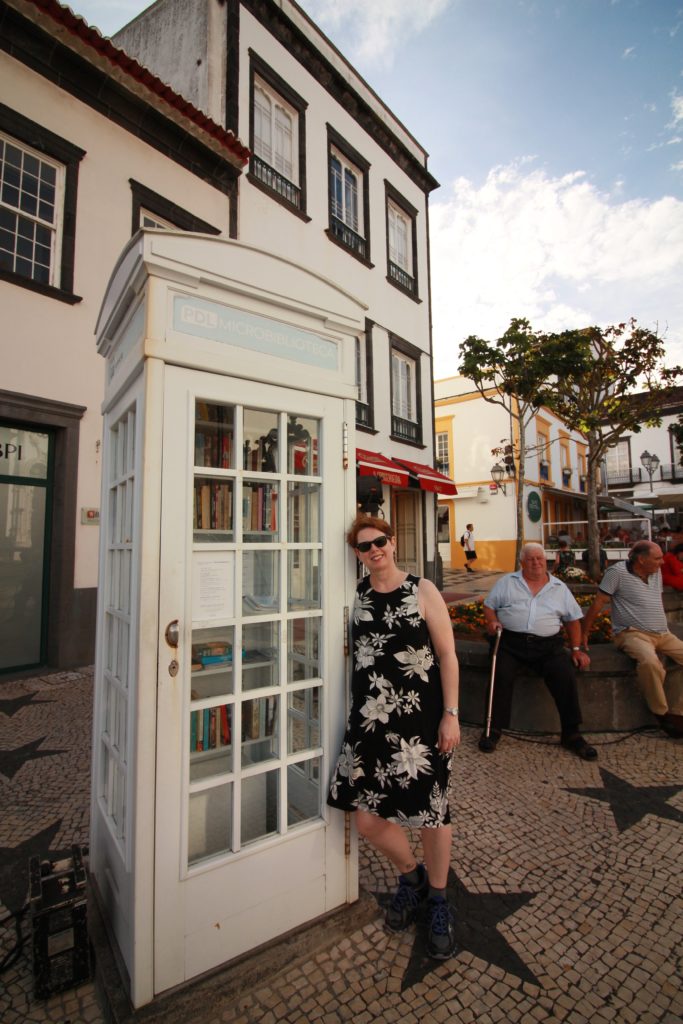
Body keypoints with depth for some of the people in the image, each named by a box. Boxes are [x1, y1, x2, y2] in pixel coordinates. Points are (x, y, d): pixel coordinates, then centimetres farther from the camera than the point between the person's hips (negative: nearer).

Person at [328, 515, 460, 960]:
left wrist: (451, 714, -9)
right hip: (371, 718, 4)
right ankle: (411, 874, 41)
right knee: (367, 817, 8)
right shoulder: (356, 596, 3)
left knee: (432, 810, 11)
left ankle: (437, 899, 41)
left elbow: (448, 655, -6)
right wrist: (356, 713, 11)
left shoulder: (422, 590, -7)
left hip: (423, 719, -3)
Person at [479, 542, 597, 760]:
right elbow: (489, 605, 12)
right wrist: (492, 620, -9)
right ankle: (494, 729, -9)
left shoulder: (560, 587, 15)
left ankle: (571, 733, -1)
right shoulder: (507, 582, 11)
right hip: (510, 641, -1)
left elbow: (573, 619, 19)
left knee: (565, 675, -21)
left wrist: (576, 648, 10)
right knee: (501, 675, -25)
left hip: (547, 644, 2)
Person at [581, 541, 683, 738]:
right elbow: (598, 603, -10)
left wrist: (664, 626, 22)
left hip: (663, 634, 8)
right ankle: (661, 713, -13)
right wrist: (584, 633, -8)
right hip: (633, 633, -8)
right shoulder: (618, 572, -11)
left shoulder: (656, 573, 12)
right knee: (649, 662, -35)